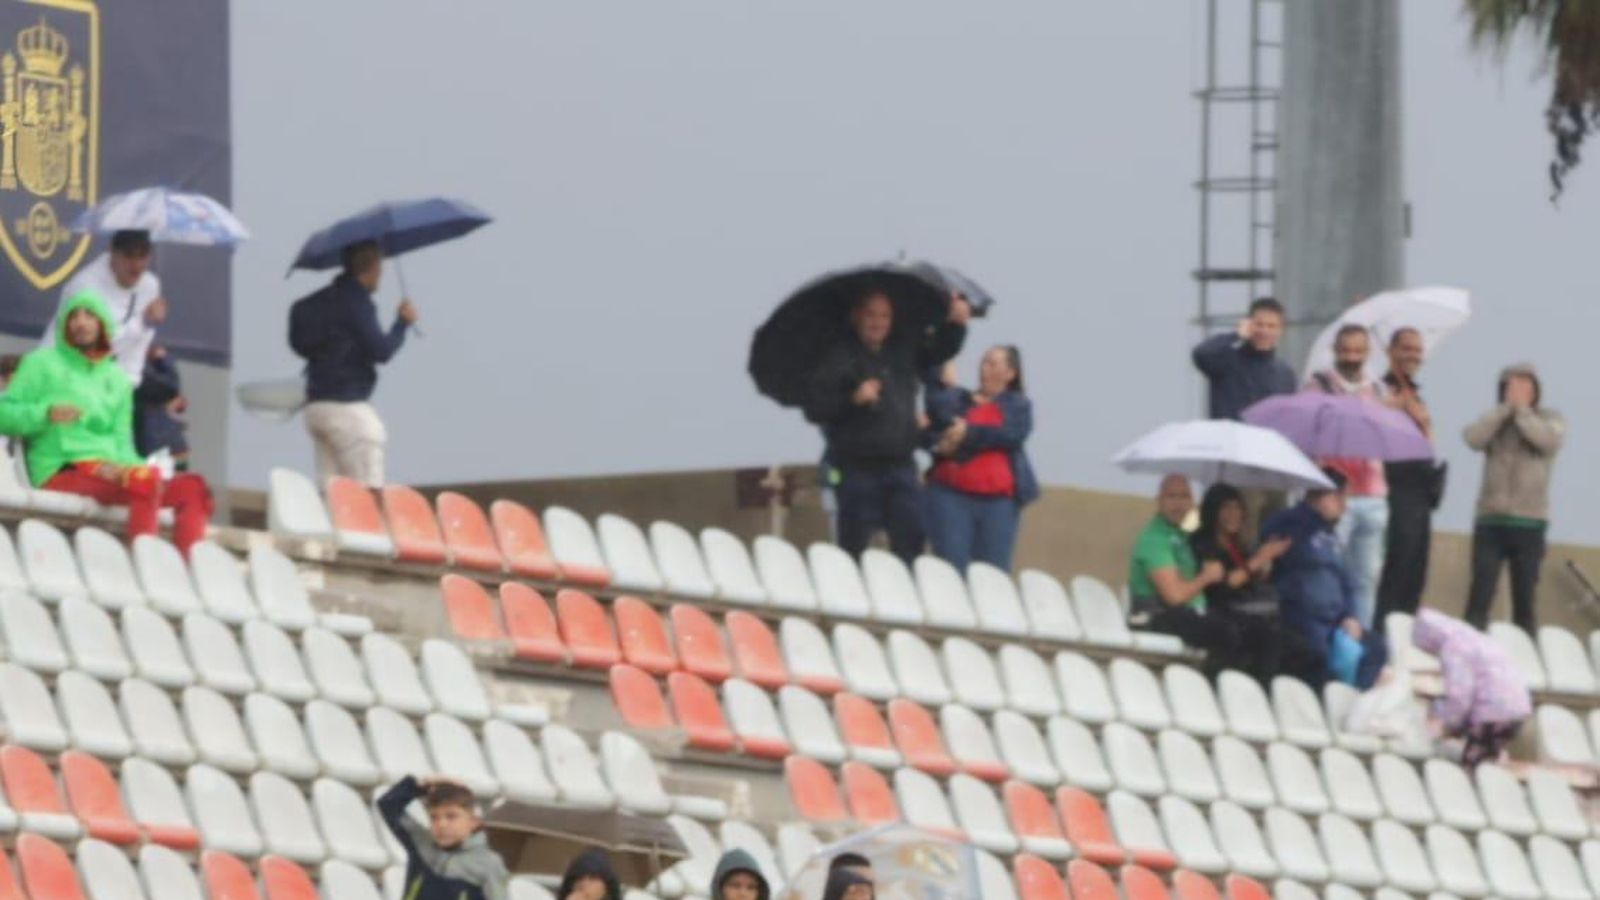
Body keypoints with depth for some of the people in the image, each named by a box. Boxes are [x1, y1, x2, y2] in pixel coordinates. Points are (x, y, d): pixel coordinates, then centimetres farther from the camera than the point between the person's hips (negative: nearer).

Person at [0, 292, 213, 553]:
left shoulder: (117, 379, 24)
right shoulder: (42, 364, 11)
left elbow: (122, 440, 18)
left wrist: (122, 465, -5)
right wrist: (47, 414, -16)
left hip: (110, 472, 6)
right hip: (63, 472, -6)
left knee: (191, 486, -18)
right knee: (145, 476, -35)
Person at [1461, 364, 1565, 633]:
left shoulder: (1550, 419, 8)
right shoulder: (1494, 421, 11)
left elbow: (1548, 441, -13)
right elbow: (1473, 438, -9)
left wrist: (1521, 409, -5)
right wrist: (1506, 407, -6)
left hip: (1529, 523, -1)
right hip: (1490, 520, 1)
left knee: (1524, 601, 2)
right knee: (1479, 597, -6)